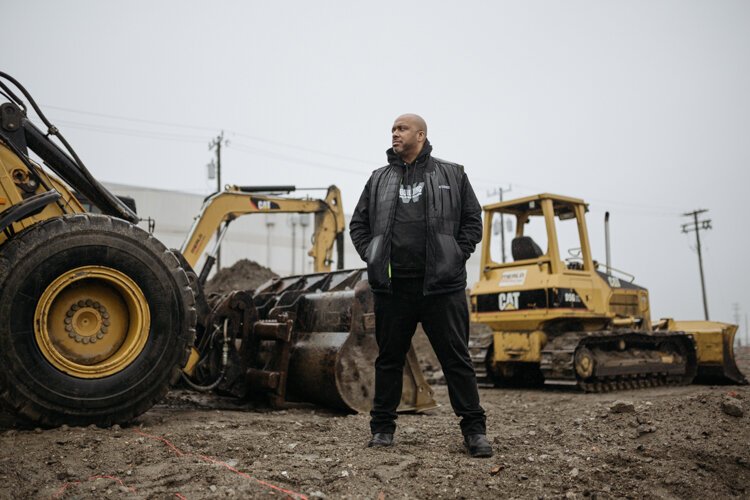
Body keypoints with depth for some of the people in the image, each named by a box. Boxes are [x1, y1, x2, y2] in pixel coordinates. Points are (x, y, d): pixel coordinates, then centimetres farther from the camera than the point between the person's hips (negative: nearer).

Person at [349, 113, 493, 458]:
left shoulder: (452, 175, 8)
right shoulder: (379, 180, 14)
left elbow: (473, 220, 8)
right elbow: (358, 224, 18)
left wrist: (457, 256, -2)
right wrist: (371, 256, 5)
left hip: (442, 285, -2)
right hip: (393, 287, 3)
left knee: (456, 358, 2)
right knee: (389, 358, 10)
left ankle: (474, 429, 12)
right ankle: (382, 427, 22)